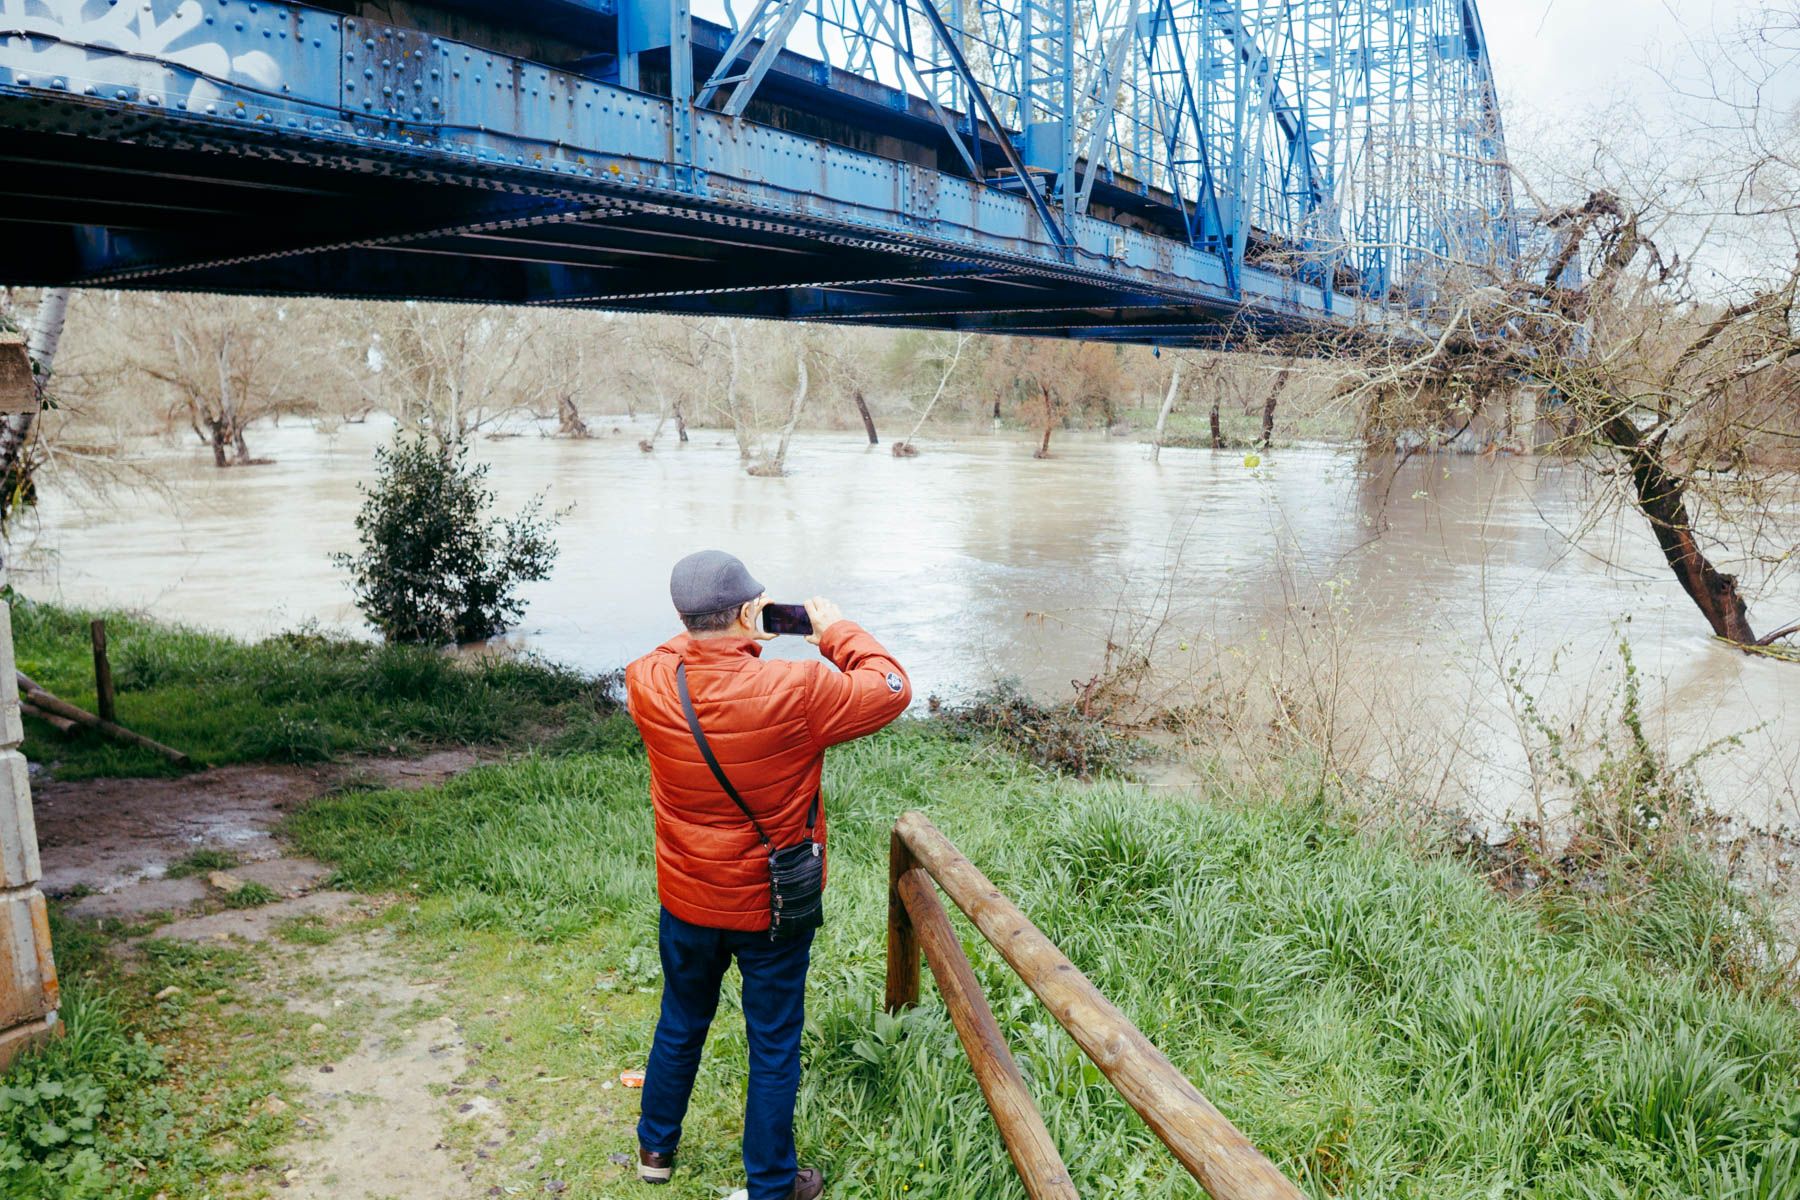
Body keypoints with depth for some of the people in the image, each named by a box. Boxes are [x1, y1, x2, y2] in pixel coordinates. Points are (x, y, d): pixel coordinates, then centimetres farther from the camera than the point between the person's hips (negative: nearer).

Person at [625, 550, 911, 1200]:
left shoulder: (649, 683, -17)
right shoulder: (794, 691, -29)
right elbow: (890, 688, -14)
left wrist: (737, 638, 4)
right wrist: (834, 630, -3)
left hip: (685, 903, 4)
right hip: (772, 909, -4)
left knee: (679, 1026, 26)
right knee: (774, 1047, 15)